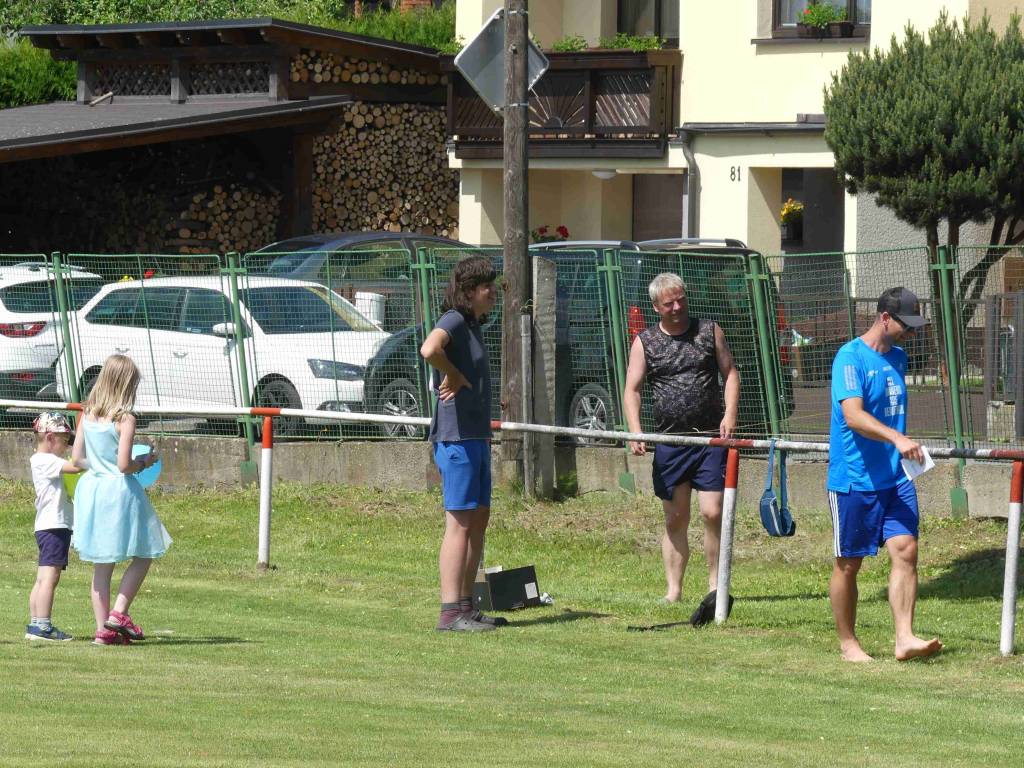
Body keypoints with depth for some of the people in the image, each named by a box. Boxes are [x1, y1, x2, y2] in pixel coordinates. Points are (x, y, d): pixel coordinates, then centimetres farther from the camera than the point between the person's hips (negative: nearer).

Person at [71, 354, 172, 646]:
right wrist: (145, 462, 0)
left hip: (92, 488, 6)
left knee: (101, 564, 13)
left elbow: (76, 457, 7)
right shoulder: (125, 419, -15)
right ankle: (118, 612, -3)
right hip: (120, 492, -6)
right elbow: (124, 465, -19)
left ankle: (103, 628, 13)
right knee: (143, 556, 9)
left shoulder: (88, 415, 3)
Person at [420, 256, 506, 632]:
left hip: (476, 435, 10)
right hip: (456, 436, -10)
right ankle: (451, 612, -8)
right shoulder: (453, 321, -13)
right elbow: (429, 349, -35)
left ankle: (466, 606, 20)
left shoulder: (473, 325, 17)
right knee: (460, 523, -9)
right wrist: (454, 376, -19)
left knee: (479, 520, 13)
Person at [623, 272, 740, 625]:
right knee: (675, 519, 7)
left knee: (712, 513, -10)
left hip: (711, 437, -1)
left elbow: (730, 372, 10)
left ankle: (716, 588, -1)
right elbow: (632, 389, 1)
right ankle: (673, 592, 13)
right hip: (670, 440, 1)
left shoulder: (709, 331, 6)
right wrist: (635, 431, -14)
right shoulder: (644, 342, 5)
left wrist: (730, 414, -7)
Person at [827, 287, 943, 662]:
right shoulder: (851, 357, -12)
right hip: (854, 478, -6)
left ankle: (905, 638, -13)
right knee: (848, 563, 4)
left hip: (896, 477, 6)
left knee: (905, 550, -9)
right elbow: (853, 416, -25)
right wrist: (897, 438, -38)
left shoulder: (898, 358, 13)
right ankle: (847, 643, 16)